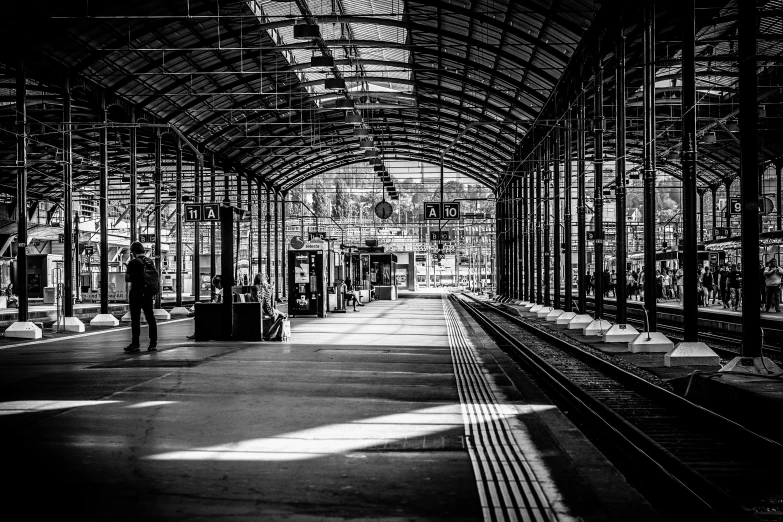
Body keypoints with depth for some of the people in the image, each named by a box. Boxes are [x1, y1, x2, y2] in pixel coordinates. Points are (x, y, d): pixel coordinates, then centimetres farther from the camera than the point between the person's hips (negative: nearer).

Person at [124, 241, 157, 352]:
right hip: (148, 294, 5)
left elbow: (127, 279, -8)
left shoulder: (133, 263, -11)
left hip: (136, 294, -5)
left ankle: (135, 344, 2)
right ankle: (153, 344, 7)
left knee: (135, 319, 0)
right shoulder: (150, 262, 6)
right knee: (150, 318, 7)